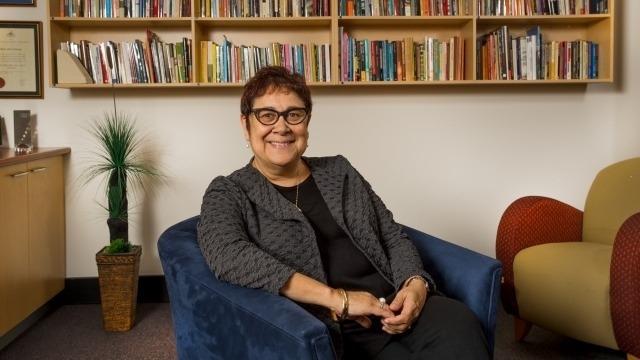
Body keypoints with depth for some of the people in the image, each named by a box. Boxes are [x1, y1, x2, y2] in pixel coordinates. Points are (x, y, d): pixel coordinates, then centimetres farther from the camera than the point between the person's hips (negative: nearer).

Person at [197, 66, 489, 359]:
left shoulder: (340, 171, 17)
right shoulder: (227, 193, 4)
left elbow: (394, 238, 17)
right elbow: (229, 257, -17)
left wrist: (416, 282, -7)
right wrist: (337, 299, -22)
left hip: (391, 306, 4)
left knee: (458, 324, -26)